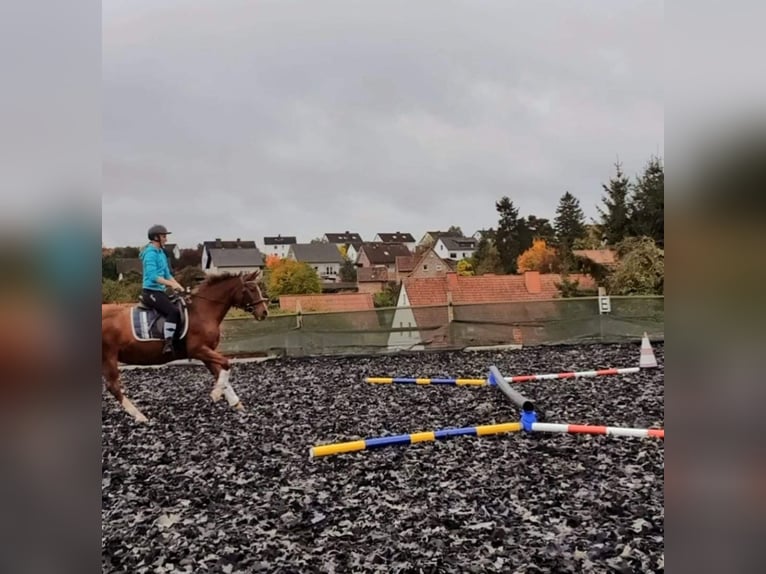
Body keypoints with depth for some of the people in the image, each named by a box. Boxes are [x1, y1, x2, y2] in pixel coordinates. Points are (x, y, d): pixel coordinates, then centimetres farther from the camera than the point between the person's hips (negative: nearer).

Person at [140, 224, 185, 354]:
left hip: (159, 291, 10)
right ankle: (168, 344, -26)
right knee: (173, 311, -26)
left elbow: (167, 274, 19)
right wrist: (172, 284, -29)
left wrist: (179, 287, 7)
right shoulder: (150, 253, -13)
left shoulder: (161, 252, 16)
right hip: (151, 291, -10)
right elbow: (153, 276, -24)